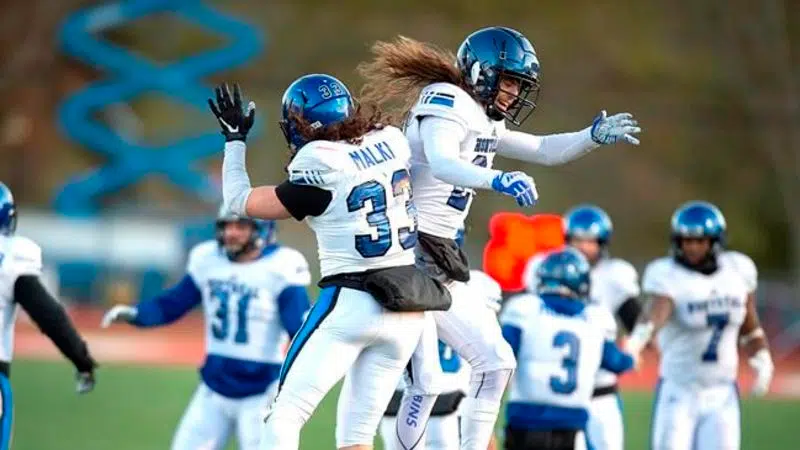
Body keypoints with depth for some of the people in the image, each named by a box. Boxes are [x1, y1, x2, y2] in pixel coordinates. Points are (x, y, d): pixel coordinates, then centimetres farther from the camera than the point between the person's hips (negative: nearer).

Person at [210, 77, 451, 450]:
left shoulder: (319, 172, -9)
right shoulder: (391, 141, 5)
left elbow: (241, 202, 2)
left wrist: (234, 139, 12)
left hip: (352, 303, -6)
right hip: (411, 309, 6)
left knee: (285, 416, -1)